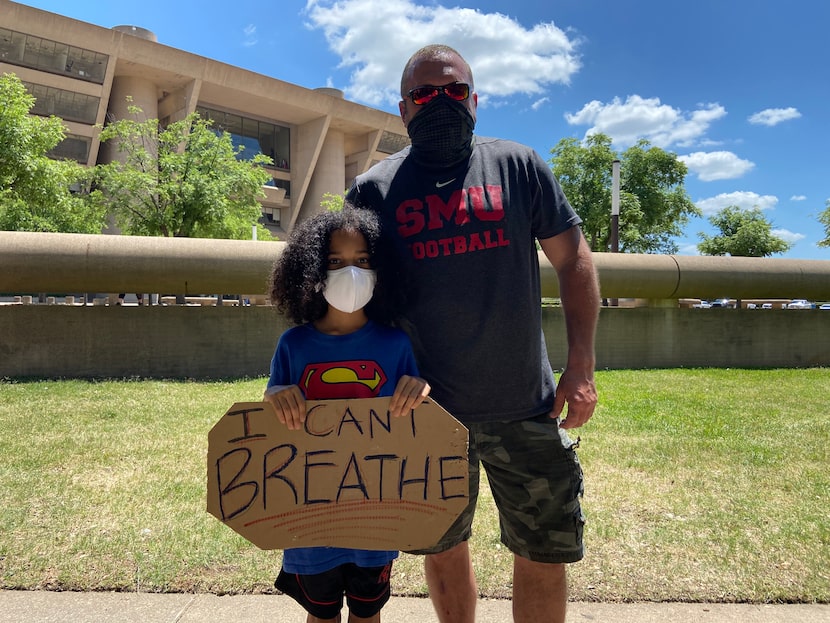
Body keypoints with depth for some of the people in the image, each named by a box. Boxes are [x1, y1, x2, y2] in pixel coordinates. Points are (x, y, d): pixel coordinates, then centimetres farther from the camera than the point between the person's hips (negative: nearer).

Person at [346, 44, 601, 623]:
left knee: (545, 556, 12)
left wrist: (581, 367, -4)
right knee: (444, 550, 18)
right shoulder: (374, 189, 1)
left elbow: (573, 259, 3)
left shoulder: (519, 165, 2)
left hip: (526, 407, 0)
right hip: (428, 411, 1)